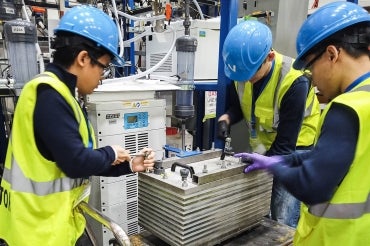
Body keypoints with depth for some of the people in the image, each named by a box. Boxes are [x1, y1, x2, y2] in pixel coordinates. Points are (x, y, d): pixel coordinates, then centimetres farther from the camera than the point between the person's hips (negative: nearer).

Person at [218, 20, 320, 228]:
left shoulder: (294, 81, -29)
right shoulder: (243, 69, -13)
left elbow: (285, 143, -25)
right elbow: (237, 106, 3)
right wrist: (226, 118, -19)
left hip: (295, 149, -5)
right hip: (261, 145, 5)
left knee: (282, 223, -4)